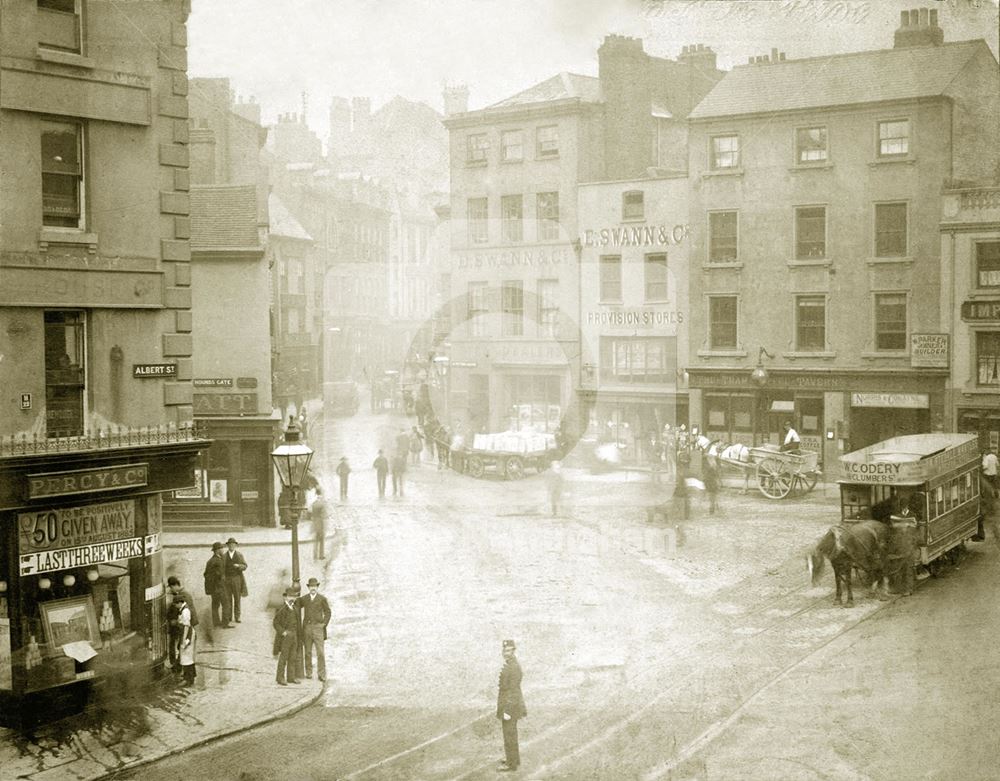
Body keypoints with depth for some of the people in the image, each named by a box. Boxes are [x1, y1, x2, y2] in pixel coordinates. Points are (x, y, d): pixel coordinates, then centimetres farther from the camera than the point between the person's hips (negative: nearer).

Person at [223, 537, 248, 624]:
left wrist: (238, 566, -22)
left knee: (237, 599, 0)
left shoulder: (240, 555, 4)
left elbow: (244, 567, -1)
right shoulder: (224, 556, 7)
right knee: (228, 599, -1)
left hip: (237, 579, -1)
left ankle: (237, 617, 4)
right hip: (227, 580, 1)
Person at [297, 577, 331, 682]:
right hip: (307, 627, 2)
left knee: (320, 652, -9)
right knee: (308, 652, 4)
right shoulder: (303, 599, 10)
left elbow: (328, 612, 8)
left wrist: (324, 623, -2)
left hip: (318, 627, -2)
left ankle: (321, 674, -7)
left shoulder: (322, 599, 5)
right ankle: (308, 673, 11)